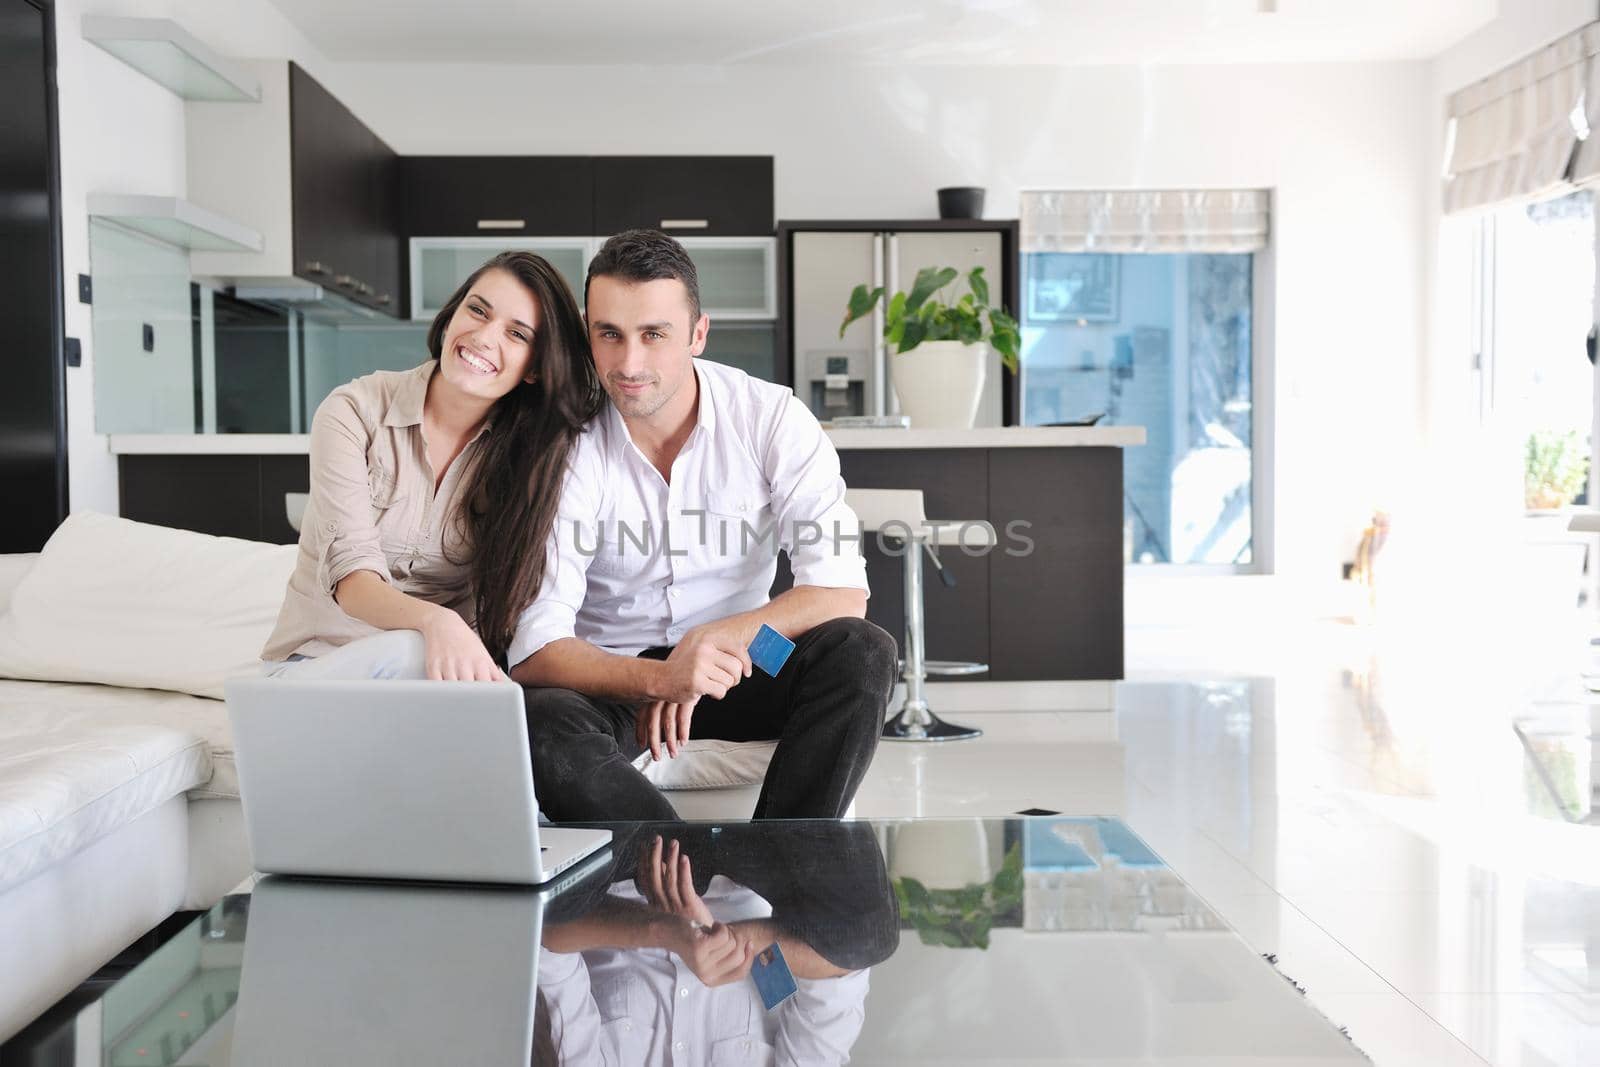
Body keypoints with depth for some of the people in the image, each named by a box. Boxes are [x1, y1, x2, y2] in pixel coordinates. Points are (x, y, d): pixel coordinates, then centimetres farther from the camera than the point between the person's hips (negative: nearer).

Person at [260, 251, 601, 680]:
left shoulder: (526, 447, 0)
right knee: (409, 653, -37)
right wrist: (435, 620, -40)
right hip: (317, 661, -2)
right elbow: (351, 578, -19)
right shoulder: (355, 411, -8)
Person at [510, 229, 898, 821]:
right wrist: (656, 677, -39)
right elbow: (533, 649, -20)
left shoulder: (772, 418, -10)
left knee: (860, 653, -28)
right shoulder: (569, 446, -14)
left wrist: (712, 641, -28)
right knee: (537, 723, -34)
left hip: (729, 663, 1)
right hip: (611, 677, -1)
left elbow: (842, 588, -17)